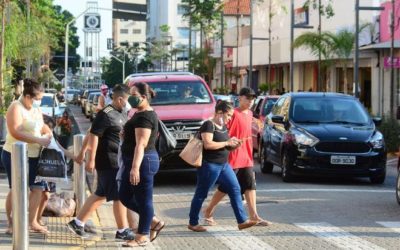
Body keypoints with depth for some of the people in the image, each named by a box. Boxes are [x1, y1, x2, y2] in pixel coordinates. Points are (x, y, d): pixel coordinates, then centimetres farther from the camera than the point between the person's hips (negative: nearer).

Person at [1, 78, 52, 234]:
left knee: (37, 188, 5)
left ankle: (33, 222, 14)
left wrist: (49, 134, 3)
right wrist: (39, 140, -26)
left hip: (33, 156, 8)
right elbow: (16, 132, -26)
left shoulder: (36, 109, 10)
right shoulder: (16, 108, -16)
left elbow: (41, 125, 26)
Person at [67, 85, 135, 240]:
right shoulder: (106, 114, -16)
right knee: (120, 196, -2)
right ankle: (122, 231, 8)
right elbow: (94, 135, -19)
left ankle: (78, 223, 19)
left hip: (118, 161, 10)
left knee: (101, 194, 14)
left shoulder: (122, 113, 13)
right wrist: (91, 159, -22)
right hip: (109, 162, -10)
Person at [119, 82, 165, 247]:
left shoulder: (144, 117, -17)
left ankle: (142, 237, 6)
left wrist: (135, 167, -30)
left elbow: (141, 144, -25)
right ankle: (154, 222, 22)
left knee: (143, 199, -2)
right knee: (125, 196, 14)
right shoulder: (140, 114, 15)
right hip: (133, 162, 11)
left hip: (142, 162, -11)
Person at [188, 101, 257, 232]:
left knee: (235, 190, 3)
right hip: (209, 165, -9)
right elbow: (208, 144, -25)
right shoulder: (208, 125, -14)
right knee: (201, 194, 2)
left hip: (223, 164, 9)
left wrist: (233, 144, 3)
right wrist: (226, 143, -19)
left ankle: (242, 221, 5)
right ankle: (193, 223, 13)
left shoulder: (223, 126, 13)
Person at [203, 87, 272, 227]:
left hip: (246, 158, 8)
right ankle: (208, 212, 17)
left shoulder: (249, 114, 10)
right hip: (233, 158, -8)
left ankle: (254, 216, 4)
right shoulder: (234, 114, -15)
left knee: (250, 186, 3)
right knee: (225, 188, 1)